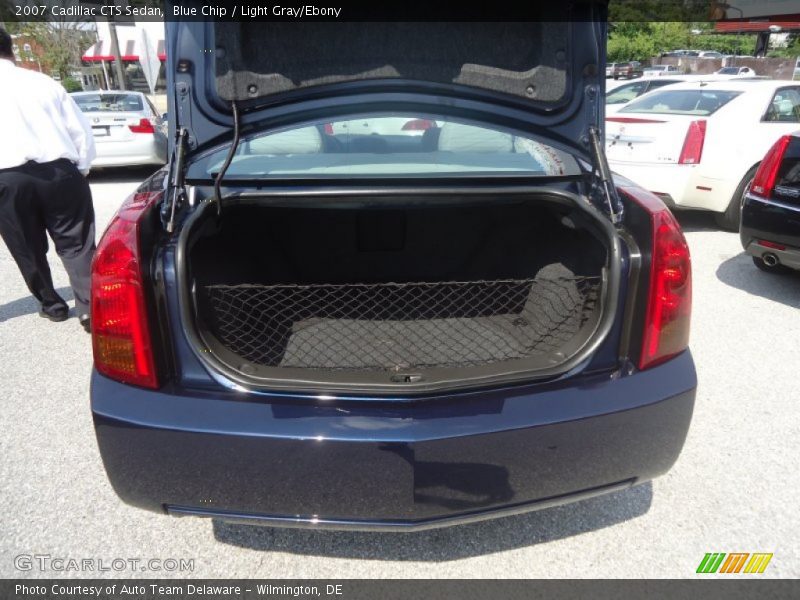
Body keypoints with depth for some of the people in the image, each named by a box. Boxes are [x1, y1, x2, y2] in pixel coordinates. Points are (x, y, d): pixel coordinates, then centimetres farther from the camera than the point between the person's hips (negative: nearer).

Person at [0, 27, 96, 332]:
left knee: (29, 250, 15)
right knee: (76, 245, 3)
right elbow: (81, 132, 9)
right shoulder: (44, 82, 11)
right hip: (59, 172, 1)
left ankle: (52, 305, 27)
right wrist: (80, 170, 17)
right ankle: (90, 310, -7)